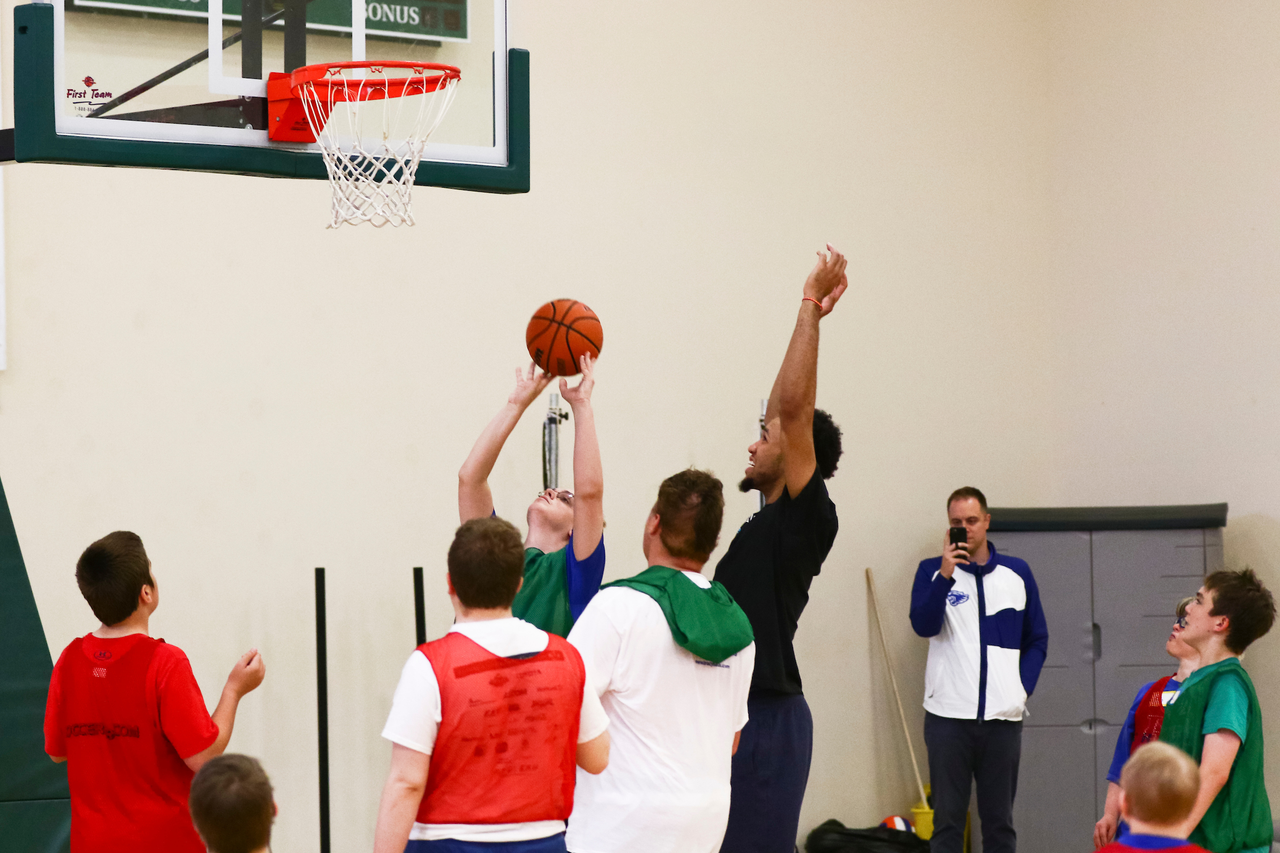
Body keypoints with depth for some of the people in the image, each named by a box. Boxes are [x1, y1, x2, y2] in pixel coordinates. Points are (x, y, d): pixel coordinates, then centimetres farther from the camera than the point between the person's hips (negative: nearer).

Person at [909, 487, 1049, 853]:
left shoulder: (1017, 572, 9)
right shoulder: (933, 570, 3)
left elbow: (1037, 640, 14)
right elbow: (923, 625, -12)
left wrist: (1023, 687, 2)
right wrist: (946, 574, -21)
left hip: (1003, 715, 2)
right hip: (949, 714, -2)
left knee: (1000, 822, 7)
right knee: (947, 820, 0)